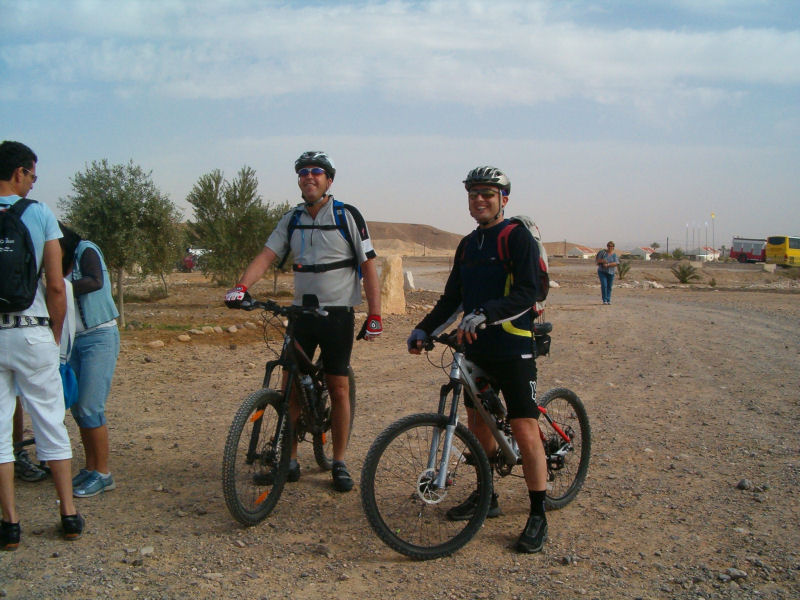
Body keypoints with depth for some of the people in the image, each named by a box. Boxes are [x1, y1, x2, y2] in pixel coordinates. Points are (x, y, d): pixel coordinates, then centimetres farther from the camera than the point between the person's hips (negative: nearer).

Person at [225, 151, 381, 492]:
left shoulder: (347, 216, -4)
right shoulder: (292, 220, 8)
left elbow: (368, 266, -5)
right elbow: (266, 256, -2)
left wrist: (374, 316, -10)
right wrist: (241, 287, -19)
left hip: (338, 314, -4)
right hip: (301, 312, 4)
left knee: (338, 388, 2)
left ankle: (339, 464, 14)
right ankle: (289, 461, 16)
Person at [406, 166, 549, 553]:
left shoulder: (518, 237, -7)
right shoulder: (468, 245, 16)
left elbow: (527, 294, -19)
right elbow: (451, 298, 19)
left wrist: (484, 313, -32)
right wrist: (423, 329, 7)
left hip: (513, 347, -8)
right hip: (476, 348, 8)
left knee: (524, 428, -9)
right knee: (477, 422, 13)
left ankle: (538, 517, -1)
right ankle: (485, 496, 29)